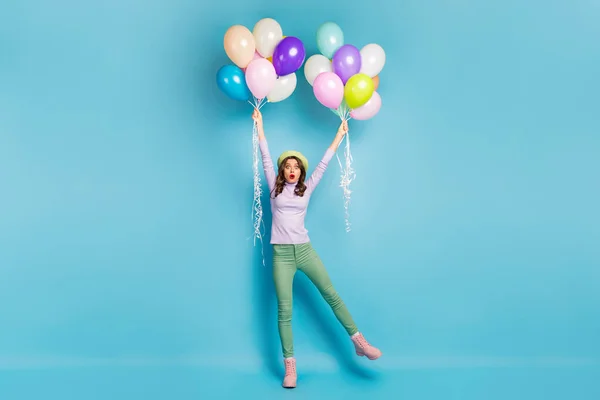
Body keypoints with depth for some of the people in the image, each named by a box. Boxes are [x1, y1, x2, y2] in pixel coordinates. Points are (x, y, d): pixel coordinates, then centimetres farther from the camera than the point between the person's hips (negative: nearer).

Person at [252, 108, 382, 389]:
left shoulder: (307, 188, 8)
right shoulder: (275, 188, 5)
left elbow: (324, 163, 11)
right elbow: (266, 157, 2)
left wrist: (340, 134, 14)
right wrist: (259, 124, 0)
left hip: (305, 251, 2)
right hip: (281, 254, -1)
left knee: (332, 296, 5)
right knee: (284, 310, -2)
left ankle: (359, 342, 16)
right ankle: (290, 365, 4)